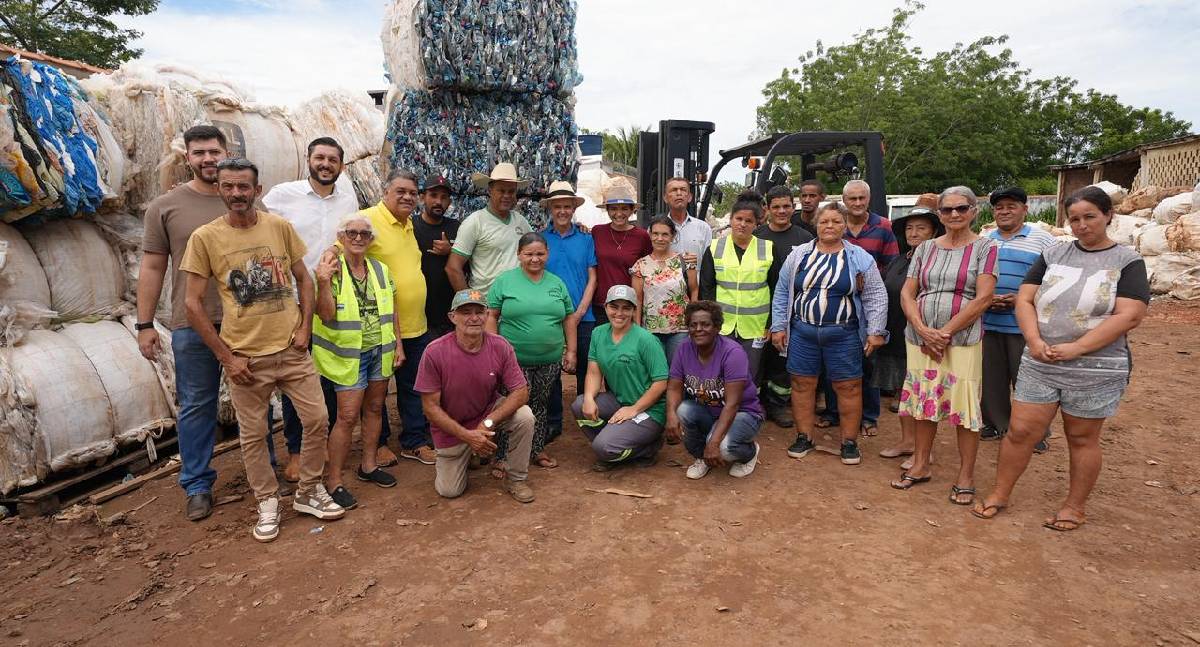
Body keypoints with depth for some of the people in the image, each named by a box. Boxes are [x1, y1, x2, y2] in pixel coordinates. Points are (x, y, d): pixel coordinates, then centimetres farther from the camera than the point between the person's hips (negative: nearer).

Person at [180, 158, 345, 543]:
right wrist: (225, 357, -8)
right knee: (253, 435, 8)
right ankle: (268, 503, 28)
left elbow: (303, 279, 8)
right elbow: (192, 303, -5)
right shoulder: (204, 237, -5)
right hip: (245, 357, -2)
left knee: (317, 420, 5)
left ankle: (308, 493, 25)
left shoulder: (280, 227, 0)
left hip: (292, 350, 2)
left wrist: (304, 328, -3)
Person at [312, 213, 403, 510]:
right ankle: (333, 481, 7)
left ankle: (368, 465, 30)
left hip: (380, 351, 5)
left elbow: (392, 312, 12)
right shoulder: (331, 270, -9)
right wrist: (323, 283, -28)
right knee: (347, 416, -5)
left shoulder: (381, 270, 6)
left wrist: (398, 345, 9)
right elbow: (326, 315, -15)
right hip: (349, 354, -5)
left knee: (374, 409, 14)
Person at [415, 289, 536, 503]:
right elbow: (430, 407, -19)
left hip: (490, 412, 1)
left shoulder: (500, 346, -19)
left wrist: (488, 423, -30)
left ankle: (516, 479, -4)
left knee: (524, 416, -27)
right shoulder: (435, 352, -24)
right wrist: (467, 435, -26)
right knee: (450, 491, 2)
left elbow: (521, 392, -18)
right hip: (451, 426, -1)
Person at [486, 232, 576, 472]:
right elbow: (491, 317, -3)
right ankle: (503, 457, 9)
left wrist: (571, 351, 7)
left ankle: (538, 450, 28)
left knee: (540, 406, 14)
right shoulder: (504, 281, -1)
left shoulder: (557, 283, 10)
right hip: (514, 359, -3)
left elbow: (568, 319, 13)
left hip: (550, 360, 4)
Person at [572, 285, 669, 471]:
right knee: (580, 406, -17)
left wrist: (634, 409, -19)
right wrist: (589, 398, -18)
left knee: (603, 447, -22)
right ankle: (612, 451, 4)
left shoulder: (645, 339, -15)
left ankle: (650, 447, 7)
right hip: (617, 400, 7)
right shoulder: (599, 333, 3)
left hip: (648, 409, -7)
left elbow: (661, 382, -17)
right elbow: (594, 372, 1)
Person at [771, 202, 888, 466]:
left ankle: (849, 441, 18)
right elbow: (782, 293, 8)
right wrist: (778, 326, 2)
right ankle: (804, 437, 20)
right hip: (802, 332, 1)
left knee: (849, 386, 4)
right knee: (802, 384, 6)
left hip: (843, 335, -1)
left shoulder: (860, 258, 2)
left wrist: (875, 331, -5)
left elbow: (875, 297, 2)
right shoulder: (798, 255, 6)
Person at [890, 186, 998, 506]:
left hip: (962, 341, -4)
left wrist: (945, 332, -14)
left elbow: (983, 298, -10)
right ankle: (920, 466, 25)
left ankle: (966, 477, 12)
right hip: (920, 339, 4)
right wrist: (923, 330, -10)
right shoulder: (925, 248, 10)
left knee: (964, 406, -2)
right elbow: (907, 293, 5)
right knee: (923, 402, 11)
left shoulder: (985, 247, -1)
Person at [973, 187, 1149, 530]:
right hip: (1039, 364, 3)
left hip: (1095, 369, -2)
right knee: (1020, 431, 3)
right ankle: (999, 494, 18)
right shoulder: (1053, 254, 7)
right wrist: (1034, 341, -12)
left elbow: (1129, 316, -12)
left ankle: (1075, 507, 26)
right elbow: (1024, 299, 4)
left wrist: (1075, 348, -18)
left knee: (1082, 439, 10)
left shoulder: (1127, 261, -1)